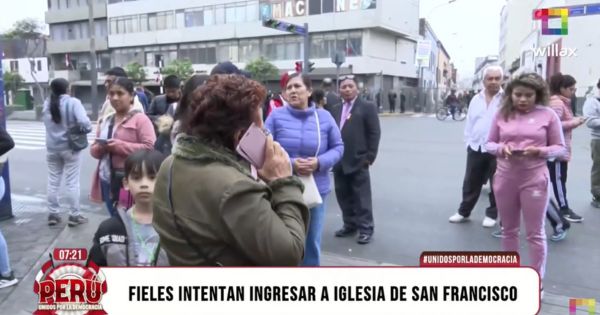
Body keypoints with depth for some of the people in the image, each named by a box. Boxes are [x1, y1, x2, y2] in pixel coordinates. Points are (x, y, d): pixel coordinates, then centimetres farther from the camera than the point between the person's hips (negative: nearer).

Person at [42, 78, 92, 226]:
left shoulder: (47, 104, 2)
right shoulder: (73, 102, -13)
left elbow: (46, 122, 9)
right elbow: (84, 122, -23)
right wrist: (88, 129, -5)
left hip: (52, 147, 5)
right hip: (70, 147, -4)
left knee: (53, 182, 12)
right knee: (72, 182, 2)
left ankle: (53, 214, 20)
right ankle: (74, 215, 7)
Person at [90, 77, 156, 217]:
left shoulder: (140, 119, -6)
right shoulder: (106, 121, 15)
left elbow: (150, 148, -16)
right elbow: (93, 150, 18)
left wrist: (120, 146, -20)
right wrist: (100, 148, -6)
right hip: (108, 179, 7)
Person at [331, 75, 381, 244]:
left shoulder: (367, 107, -2)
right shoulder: (336, 109, 16)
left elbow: (374, 133, -7)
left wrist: (370, 157, -12)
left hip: (358, 161, -6)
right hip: (339, 161, 6)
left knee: (361, 197, 0)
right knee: (343, 196, 13)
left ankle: (366, 228, 11)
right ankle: (350, 225, 26)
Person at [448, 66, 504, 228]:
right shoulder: (476, 99, 8)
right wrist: (468, 141, 8)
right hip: (476, 148, 4)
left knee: (496, 185, 9)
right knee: (470, 183, 12)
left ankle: (491, 214, 23)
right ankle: (464, 212, 25)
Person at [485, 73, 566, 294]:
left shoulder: (548, 115, -3)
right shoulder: (502, 114, 3)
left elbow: (561, 149, -1)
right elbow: (489, 144, 7)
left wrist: (539, 151, -19)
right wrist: (500, 148, -14)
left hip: (534, 180, -3)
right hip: (505, 178, 3)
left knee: (535, 233, 7)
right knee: (508, 230, 16)